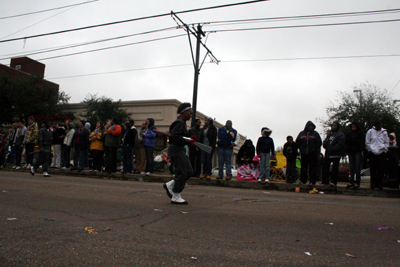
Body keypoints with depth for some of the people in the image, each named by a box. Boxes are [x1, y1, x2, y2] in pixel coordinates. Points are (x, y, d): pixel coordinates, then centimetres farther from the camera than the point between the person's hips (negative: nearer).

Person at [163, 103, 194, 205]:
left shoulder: (182, 122, 19)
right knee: (181, 173, -5)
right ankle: (176, 198, 6)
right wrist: (188, 142, -21)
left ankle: (169, 185, 19)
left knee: (189, 172, 10)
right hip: (176, 150, -11)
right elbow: (174, 136, -23)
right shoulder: (179, 122, -13)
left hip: (180, 150, 11)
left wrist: (190, 138, 7)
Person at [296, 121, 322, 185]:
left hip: (313, 154, -2)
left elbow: (319, 142, 4)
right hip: (304, 153, 2)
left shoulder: (315, 133, 5)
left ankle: (312, 181, 3)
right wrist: (301, 148, 5)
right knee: (303, 167, 5)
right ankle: (303, 180, 13)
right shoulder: (301, 133, 10)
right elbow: (297, 141, 14)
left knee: (313, 168, -2)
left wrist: (316, 149, -1)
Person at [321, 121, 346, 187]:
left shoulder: (341, 134, -6)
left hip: (336, 155, -7)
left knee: (335, 169, -1)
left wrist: (333, 149, -18)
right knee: (325, 167, 7)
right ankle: (325, 181, 14)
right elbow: (325, 141, 18)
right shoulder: (329, 133, 16)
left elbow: (340, 145, -16)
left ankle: (333, 182, 4)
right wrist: (325, 146, -1)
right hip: (327, 154, 7)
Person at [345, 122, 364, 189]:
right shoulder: (349, 134, 15)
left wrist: (350, 141, -4)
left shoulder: (360, 134, 4)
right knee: (351, 168, 5)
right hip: (350, 151, 4)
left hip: (358, 151, -4)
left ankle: (357, 182, -3)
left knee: (357, 168, -5)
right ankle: (351, 182, 8)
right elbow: (346, 141, 6)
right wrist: (354, 141, -6)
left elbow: (359, 142, -7)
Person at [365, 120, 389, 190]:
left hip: (382, 153, 1)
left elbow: (387, 143, 15)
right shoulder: (370, 132, 6)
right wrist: (370, 150, -3)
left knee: (381, 169, -2)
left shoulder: (384, 132, 11)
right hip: (372, 153, -1)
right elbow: (367, 143, 7)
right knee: (373, 169, 1)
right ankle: (373, 183, 8)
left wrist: (384, 150, 0)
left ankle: (380, 183, 5)